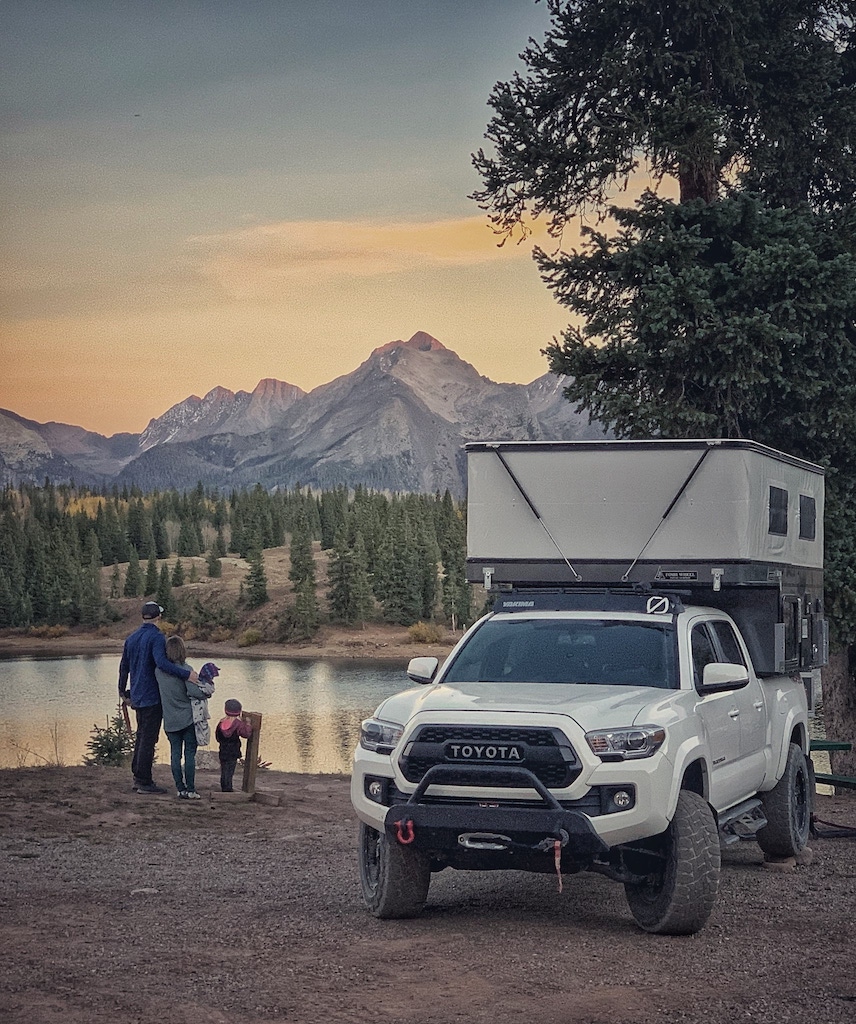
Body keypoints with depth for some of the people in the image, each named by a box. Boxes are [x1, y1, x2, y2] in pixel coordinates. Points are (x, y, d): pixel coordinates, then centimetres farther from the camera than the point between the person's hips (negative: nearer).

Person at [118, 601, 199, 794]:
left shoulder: (132, 638, 11)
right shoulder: (157, 637, -14)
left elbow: (123, 667, 18)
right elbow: (161, 663, -30)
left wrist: (123, 693, 28)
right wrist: (186, 674, -34)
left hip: (137, 696, 8)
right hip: (152, 696, -8)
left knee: (141, 735, 17)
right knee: (148, 738, -5)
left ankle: (138, 778, 20)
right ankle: (144, 782, -4)